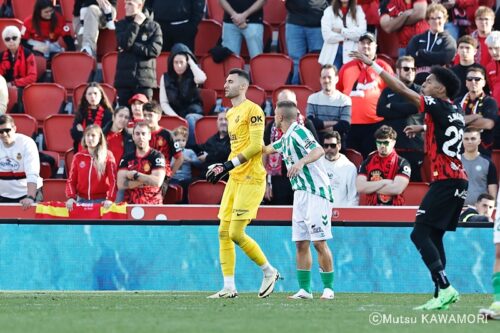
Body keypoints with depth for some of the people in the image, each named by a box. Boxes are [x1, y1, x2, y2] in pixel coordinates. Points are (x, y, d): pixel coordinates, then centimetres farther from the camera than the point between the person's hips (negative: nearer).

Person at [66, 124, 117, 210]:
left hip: (101, 202, -3)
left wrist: (110, 199, -21)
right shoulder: (78, 157, 7)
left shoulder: (107, 156, -1)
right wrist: (71, 197, -10)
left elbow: (113, 180, -7)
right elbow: (71, 180, 7)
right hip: (82, 200, 3)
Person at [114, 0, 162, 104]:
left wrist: (131, 47, -9)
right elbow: (124, 43, -9)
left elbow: (155, 50, -8)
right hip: (124, 78, 2)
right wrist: (136, 24, -8)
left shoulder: (153, 26, 4)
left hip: (145, 79, -2)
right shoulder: (121, 25, 9)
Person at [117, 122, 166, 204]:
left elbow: (157, 182, -15)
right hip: (130, 206, 3)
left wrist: (135, 175, -7)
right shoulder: (126, 158, 9)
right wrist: (145, 181, -9)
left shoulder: (157, 157, -1)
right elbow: (120, 184, -2)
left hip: (152, 206, -3)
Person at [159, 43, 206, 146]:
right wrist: (175, 117, -15)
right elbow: (164, 103, 2)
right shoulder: (166, 77, 5)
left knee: (189, 119, -35)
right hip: (175, 113, 2)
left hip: (193, 112, -2)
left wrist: (191, 61, -12)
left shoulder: (192, 76, 0)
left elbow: (201, 78, -26)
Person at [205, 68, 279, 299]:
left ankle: (269, 272, 5)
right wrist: (224, 168, 12)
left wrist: (230, 164, -18)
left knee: (236, 233, -13)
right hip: (234, 178, 9)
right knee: (224, 232, 4)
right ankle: (229, 287, 7)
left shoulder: (252, 110, -9)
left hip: (251, 178, -9)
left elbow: (256, 146, -17)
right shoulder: (230, 114, 18)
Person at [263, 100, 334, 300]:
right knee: (301, 243, 5)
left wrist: (301, 162, -44)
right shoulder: (286, 138, 17)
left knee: (319, 242, -9)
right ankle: (304, 289, 8)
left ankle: (328, 288, -4)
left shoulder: (298, 132, -11)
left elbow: (319, 150, -29)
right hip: (300, 194, 9)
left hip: (316, 192, -9)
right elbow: (268, 149, 38)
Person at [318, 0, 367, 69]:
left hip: (351, 54, 0)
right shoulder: (329, 11, 5)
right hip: (333, 53, 0)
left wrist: (341, 31, -8)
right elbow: (327, 36, -7)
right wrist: (348, 36, -5)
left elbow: (362, 32, -5)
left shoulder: (358, 10, 9)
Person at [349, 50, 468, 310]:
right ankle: (441, 295, 7)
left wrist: (372, 64, -6)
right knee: (434, 236, 12)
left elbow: (402, 89, -11)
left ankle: (445, 287, -21)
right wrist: (422, 128, 42)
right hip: (458, 180, 9)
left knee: (420, 234, -12)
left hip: (445, 180, -9)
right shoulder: (455, 111, 14)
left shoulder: (438, 107, -9)